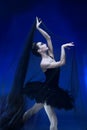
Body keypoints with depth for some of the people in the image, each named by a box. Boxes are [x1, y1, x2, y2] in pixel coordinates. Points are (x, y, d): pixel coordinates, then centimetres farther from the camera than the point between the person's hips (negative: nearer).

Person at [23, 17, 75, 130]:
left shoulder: (50, 55, 1)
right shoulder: (43, 63, -23)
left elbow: (48, 38, 5)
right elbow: (62, 62, -34)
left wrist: (38, 28, 4)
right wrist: (63, 47, -25)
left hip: (52, 91, 9)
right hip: (46, 92, -9)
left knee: (35, 109, 28)